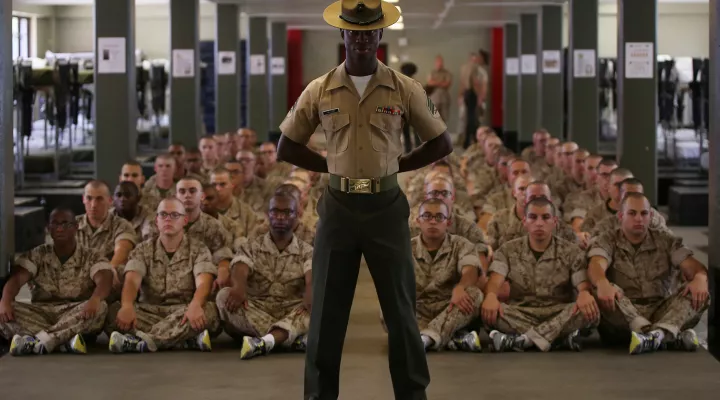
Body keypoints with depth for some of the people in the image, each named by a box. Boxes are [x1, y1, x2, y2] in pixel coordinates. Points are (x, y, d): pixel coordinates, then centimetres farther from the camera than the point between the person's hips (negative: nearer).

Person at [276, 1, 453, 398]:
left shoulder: (405, 89, -1)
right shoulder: (319, 91, 1)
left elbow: (442, 143, 7)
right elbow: (286, 147, 10)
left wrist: (395, 166, 3)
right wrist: (335, 167, 3)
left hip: (387, 208, -1)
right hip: (338, 209, 1)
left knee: (400, 309, 6)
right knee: (327, 310, 5)